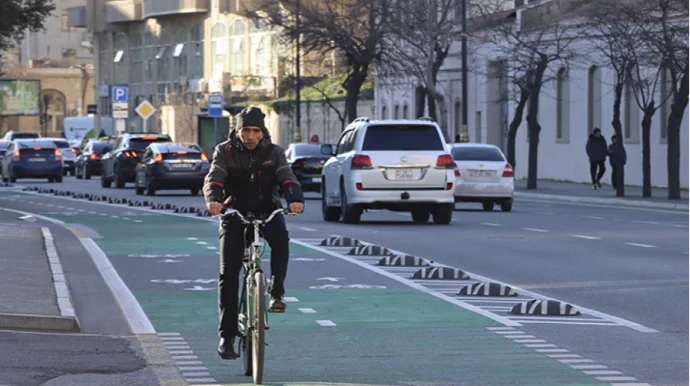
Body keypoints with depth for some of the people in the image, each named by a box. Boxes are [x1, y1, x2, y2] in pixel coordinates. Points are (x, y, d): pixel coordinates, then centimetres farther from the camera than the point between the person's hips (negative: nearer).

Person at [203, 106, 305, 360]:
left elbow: (287, 178, -14)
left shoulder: (274, 153, -1)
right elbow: (213, 179, -17)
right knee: (228, 272, -10)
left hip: (267, 211, 0)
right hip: (235, 214, 0)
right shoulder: (225, 152, -3)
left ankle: (276, 292, -20)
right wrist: (213, 200, -40)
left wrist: (295, 200, -37)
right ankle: (227, 335, -4)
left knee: (280, 237, -35)